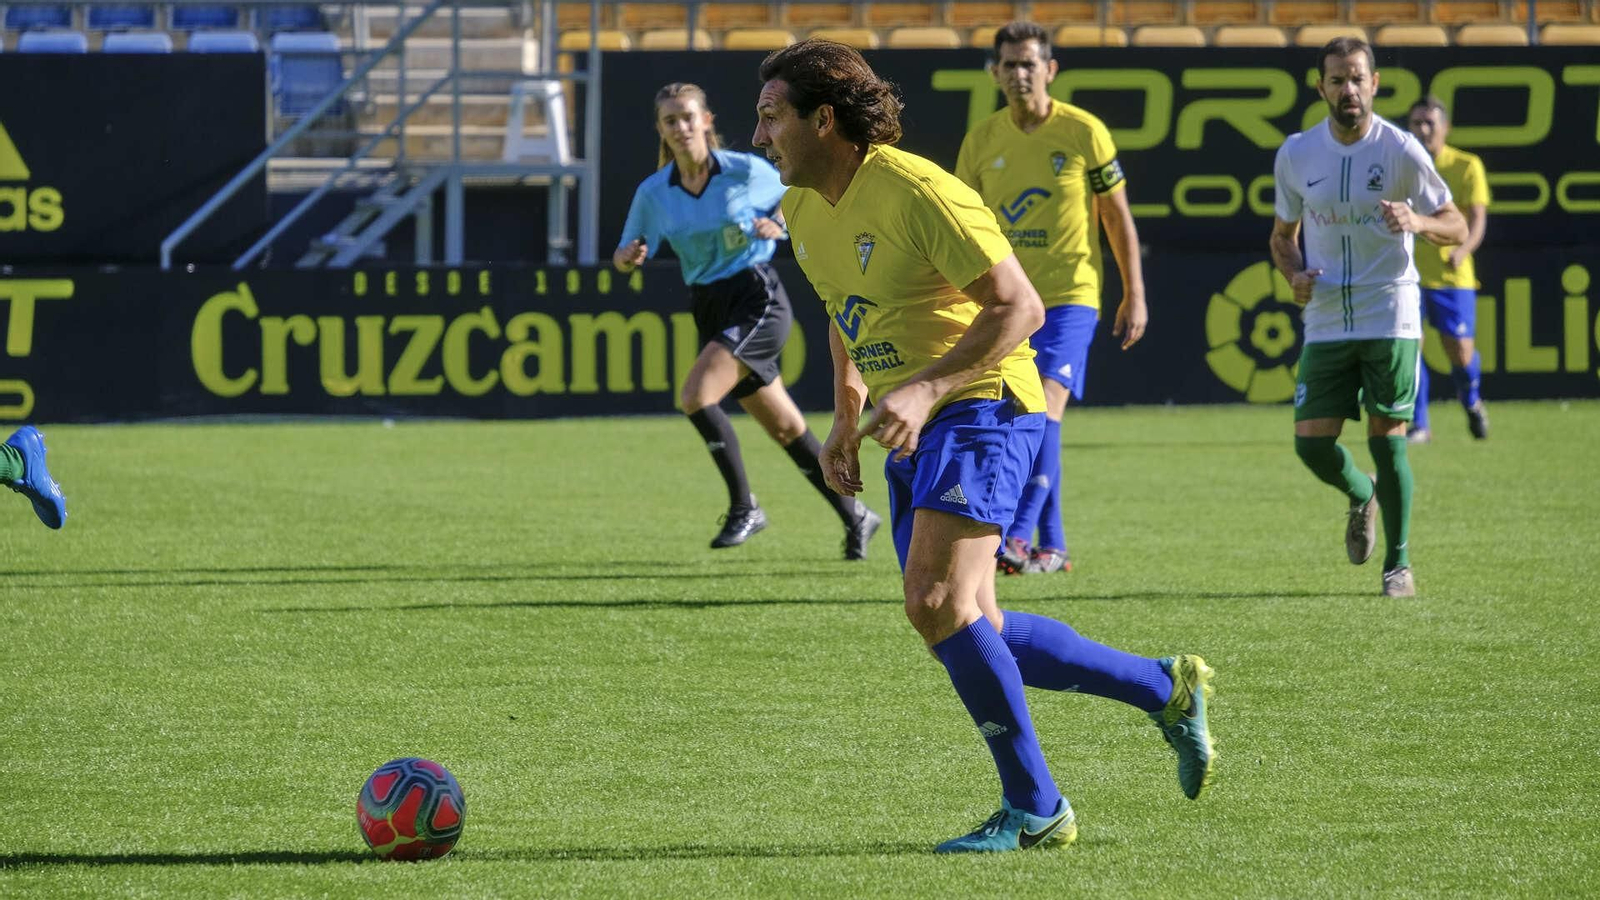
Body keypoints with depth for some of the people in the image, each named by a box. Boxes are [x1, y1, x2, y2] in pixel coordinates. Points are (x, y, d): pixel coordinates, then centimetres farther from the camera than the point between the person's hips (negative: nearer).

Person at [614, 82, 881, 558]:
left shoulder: (746, 171, -9)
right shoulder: (653, 192, 1)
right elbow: (625, 257, 8)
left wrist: (777, 225, -14)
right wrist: (627, 256, -15)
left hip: (758, 300, -5)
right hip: (710, 312, 5)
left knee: (696, 394, -24)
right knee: (785, 428, 10)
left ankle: (744, 506, -10)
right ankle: (854, 515, 25)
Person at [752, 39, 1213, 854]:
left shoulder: (918, 192, -19)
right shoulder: (803, 210, 8)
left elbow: (1019, 307, -20)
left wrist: (926, 388, -28)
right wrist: (845, 421, 16)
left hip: (981, 403, -9)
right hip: (917, 430, 9)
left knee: (936, 603, -22)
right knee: (974, 633, 6)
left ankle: (1033, 809, -11)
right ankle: (1165, 688, 21)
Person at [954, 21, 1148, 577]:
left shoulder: (1084, 133, -4)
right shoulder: (982, 140, 5)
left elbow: (1118, 217, 3)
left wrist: (1134, 296, 2)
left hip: (1069, 295, -4)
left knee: (1044, 406, -19)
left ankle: (1017, 537, -24)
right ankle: (1052, 546, 16)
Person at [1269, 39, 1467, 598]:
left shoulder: (1401, 151, -6)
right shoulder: (1296, 155, 3)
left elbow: (1456, 228, -1)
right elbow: (1283, 235, 17)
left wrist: (1418, 222, -23)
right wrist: (1295, 274, -5)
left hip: (1390, 317, -3)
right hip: (1325, 322, 3)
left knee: (1387, 439, -6)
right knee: (1312, 443, -3)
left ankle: (1398, 563, 9)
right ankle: (1362, 498, 31)